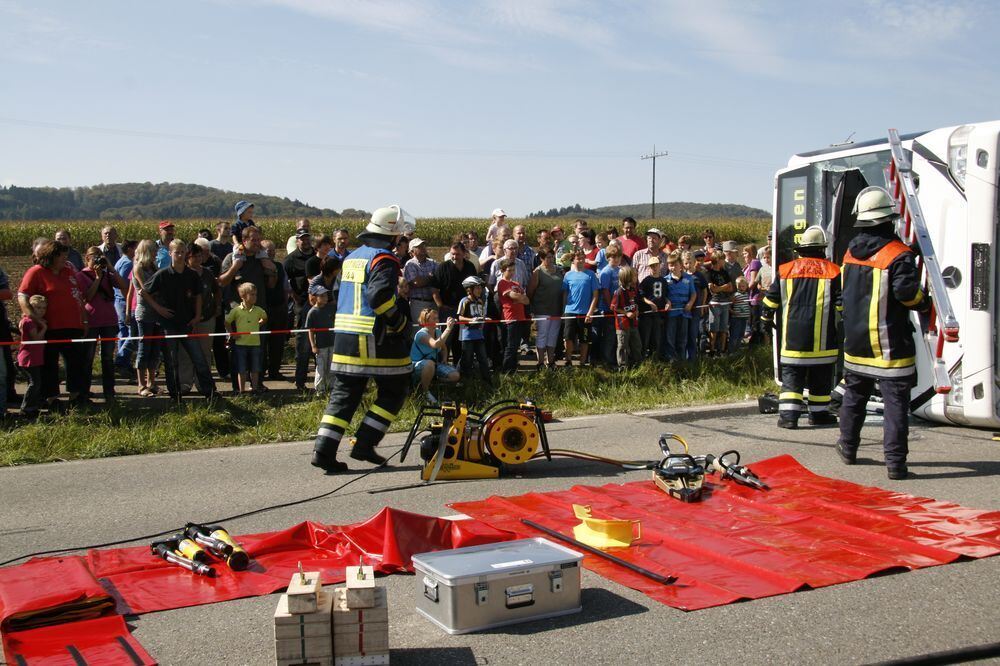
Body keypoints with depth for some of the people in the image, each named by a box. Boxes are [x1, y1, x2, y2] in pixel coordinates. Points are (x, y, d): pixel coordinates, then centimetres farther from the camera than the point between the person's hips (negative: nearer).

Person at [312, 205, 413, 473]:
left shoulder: (352, 257, 17)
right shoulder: (384, 259, -10)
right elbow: (380, 295, -24)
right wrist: (400, 321, -12)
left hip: (344, 336, 8)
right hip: (376, 340, -8)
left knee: (343, 393, 9)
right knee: (393, 391, 6)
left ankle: (324, 450, 1)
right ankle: (364, 444, 2)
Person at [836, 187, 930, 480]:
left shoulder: (851, 252, 6)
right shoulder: (898, 254, -16)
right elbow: (906, 292, -23)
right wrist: (924, 303, -6)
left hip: (855, 343, 6)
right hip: (889, 346, -6)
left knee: (854, 396, 20)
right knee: (895, 402, -2)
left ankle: (848, 447, 33)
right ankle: (895, 462, -3)